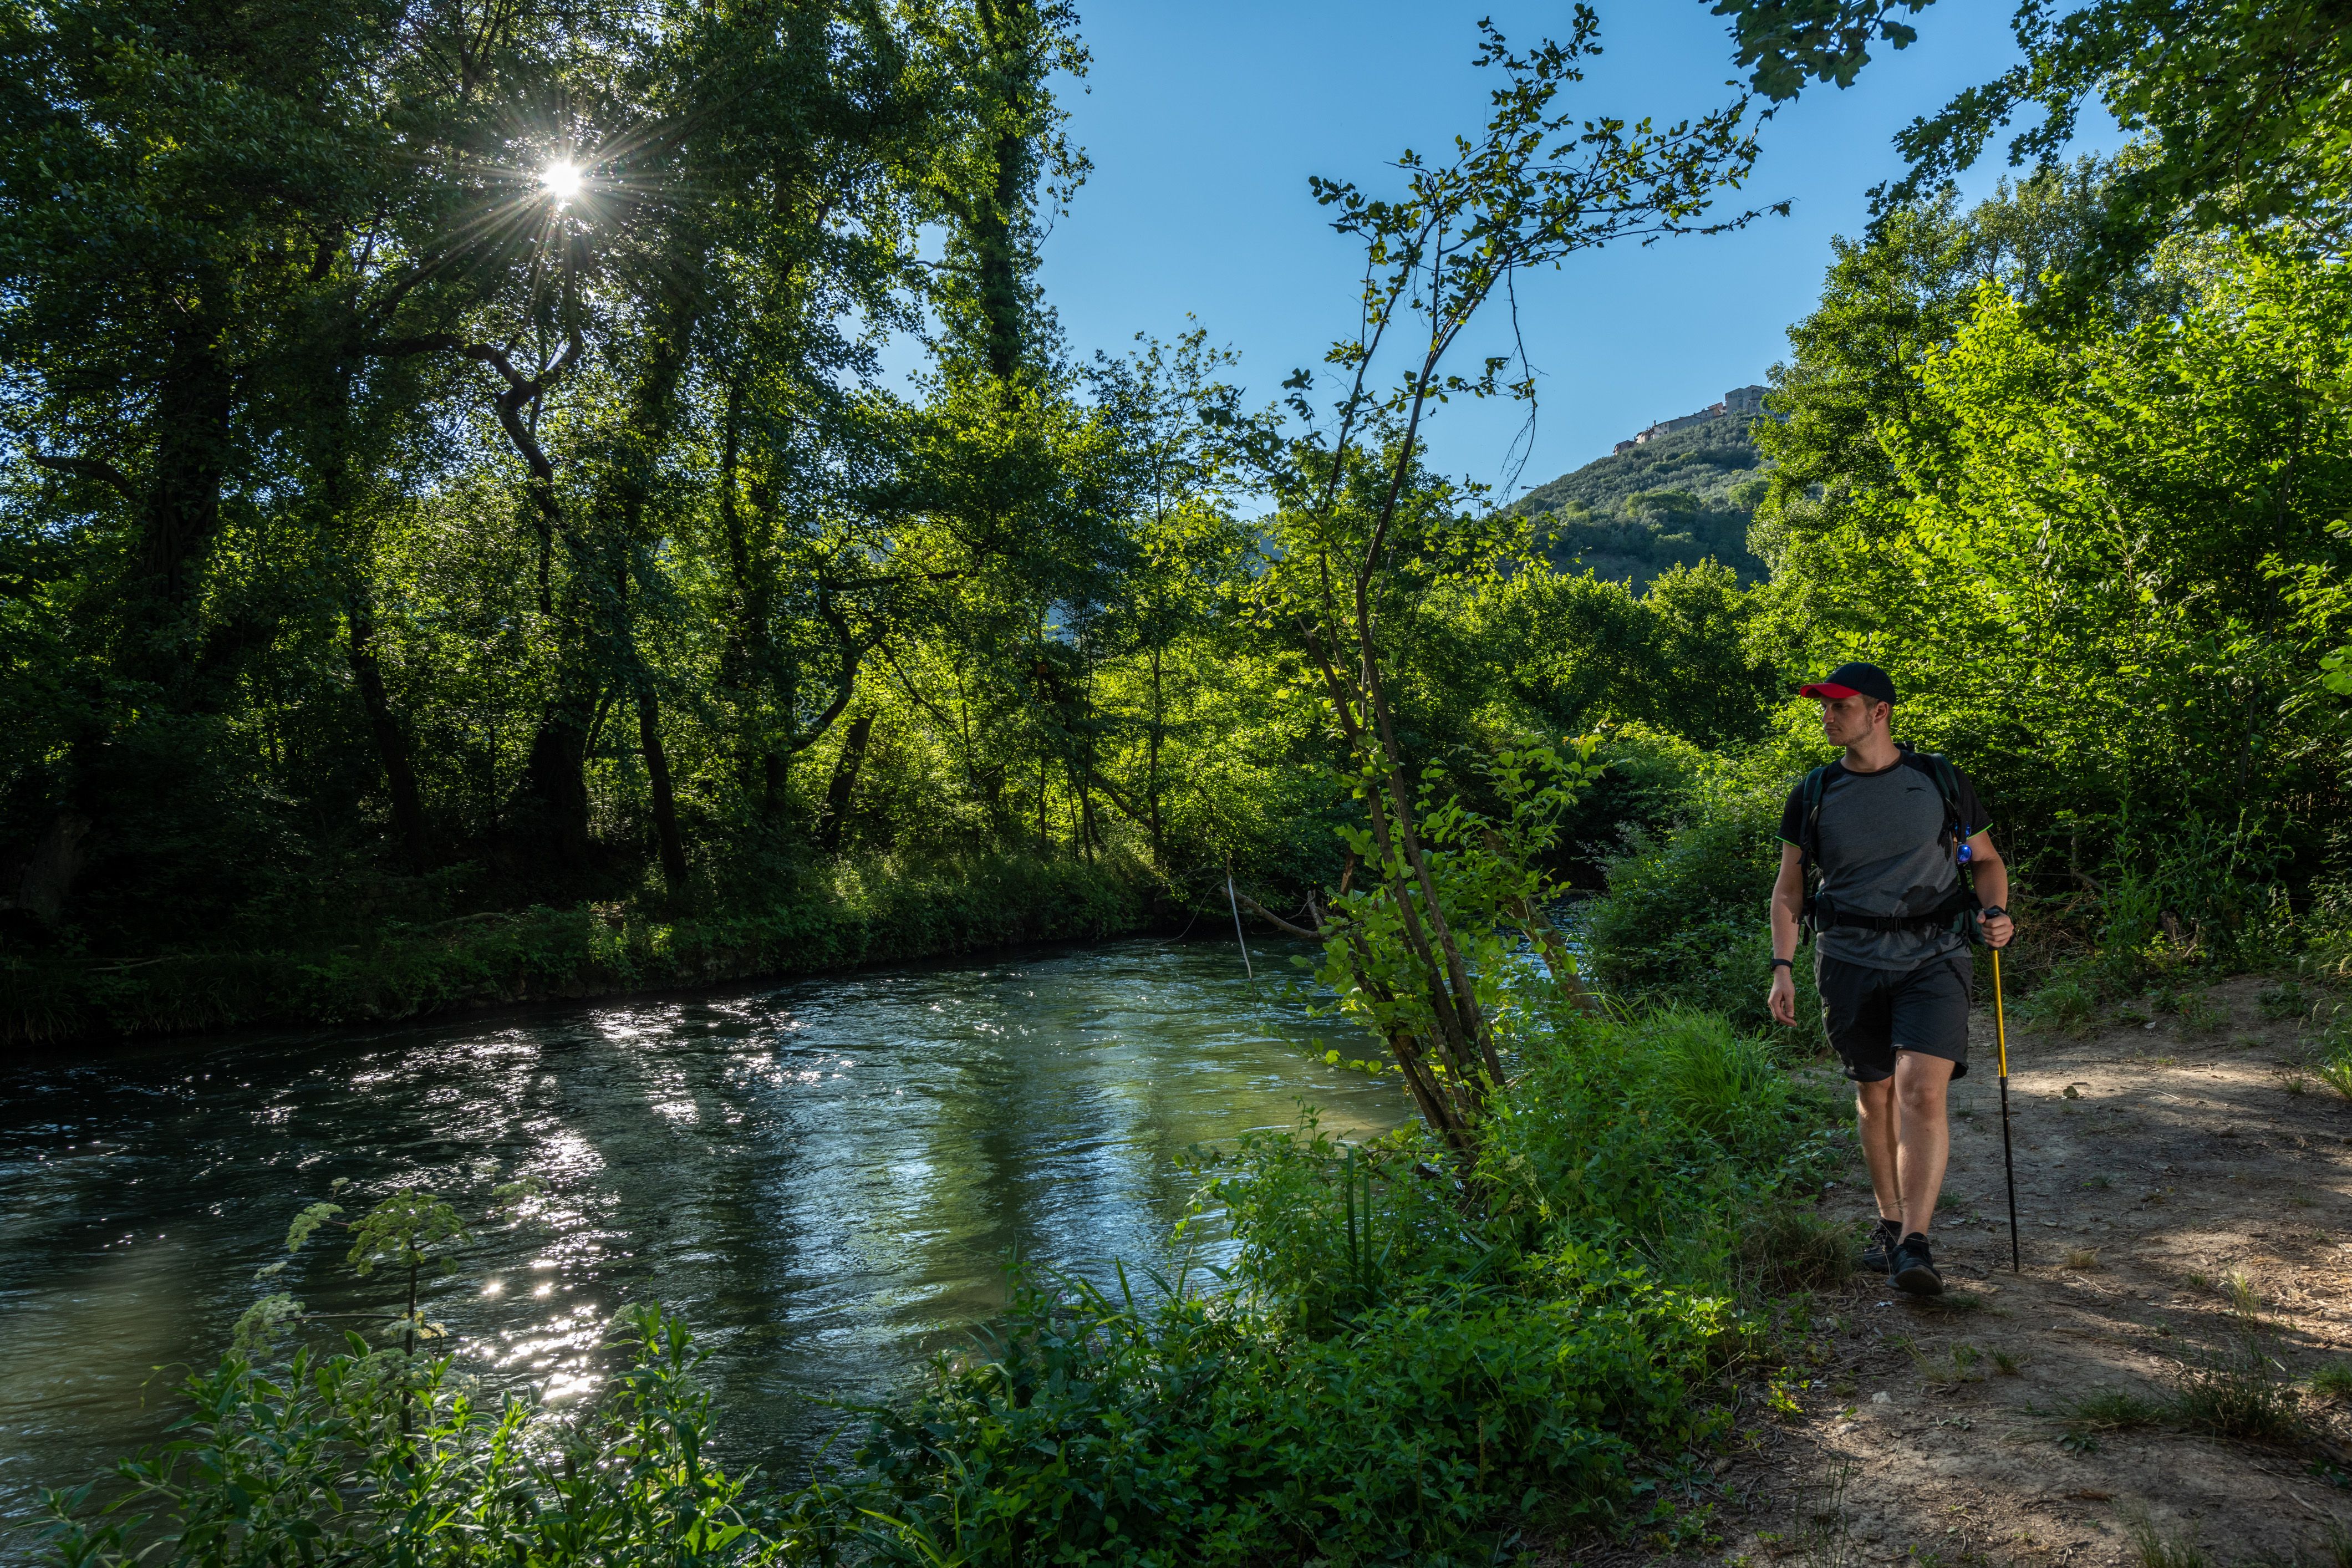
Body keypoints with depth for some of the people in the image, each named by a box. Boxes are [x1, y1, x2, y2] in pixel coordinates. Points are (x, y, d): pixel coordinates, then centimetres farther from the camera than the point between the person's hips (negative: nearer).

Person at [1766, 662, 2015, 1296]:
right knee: (1875, 1096, 11)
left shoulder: (1941, 783, 4)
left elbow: (1987, 860, 16)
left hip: (1932, 957, -2)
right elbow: (1788, 889, 10)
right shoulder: (1812, 797, 5)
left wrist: (1995, 912, -5)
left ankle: (1915, 1244, -14)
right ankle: (1889, 1222, 28)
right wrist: (1783, 967, 0)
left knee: (1922, 1094, -16)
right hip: (1851, 960, 2)